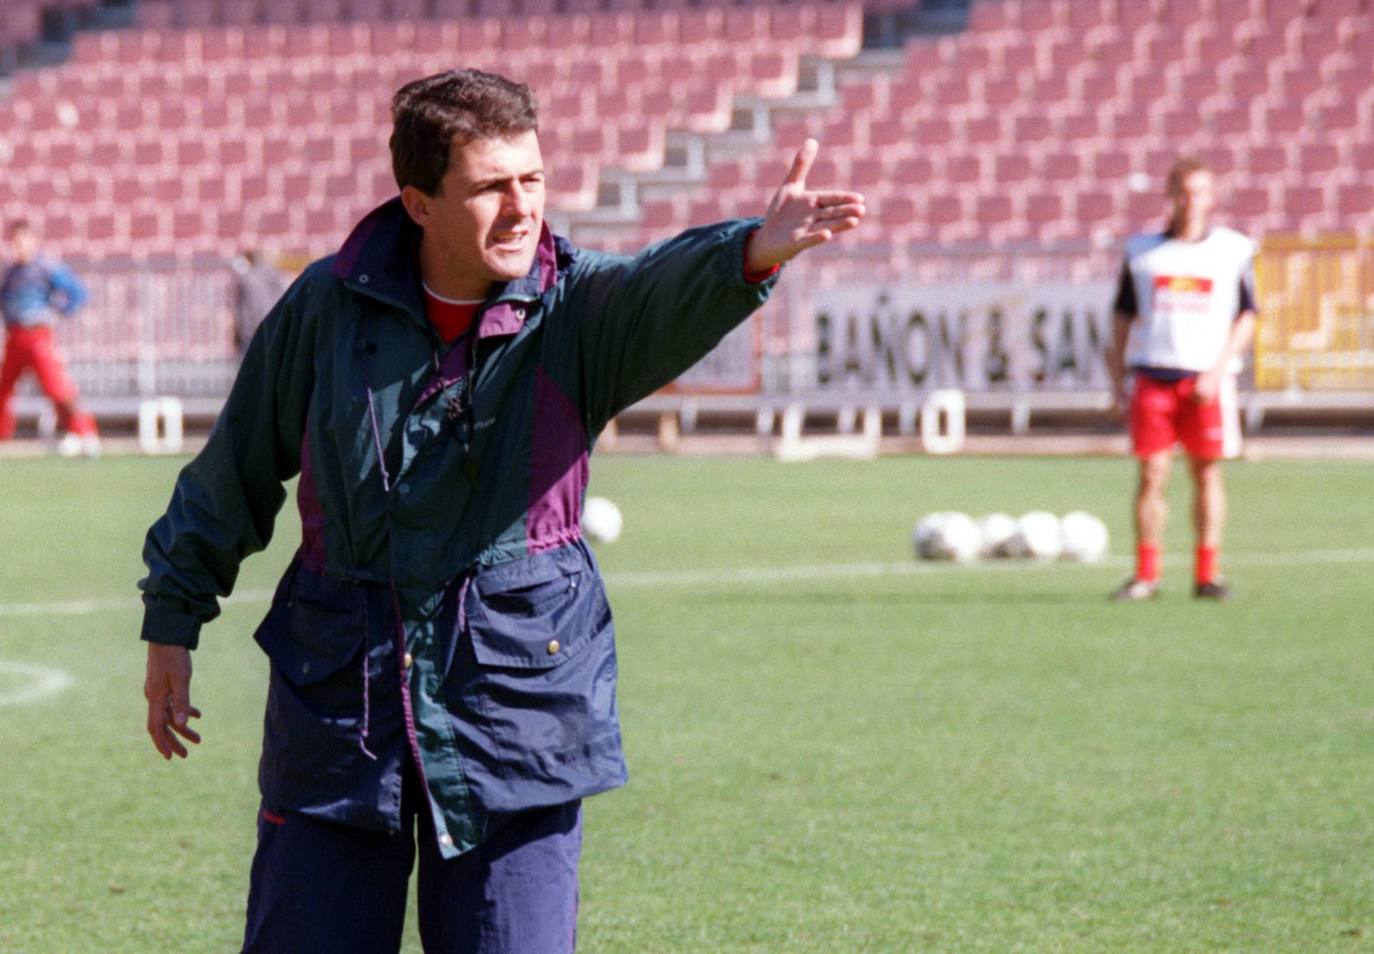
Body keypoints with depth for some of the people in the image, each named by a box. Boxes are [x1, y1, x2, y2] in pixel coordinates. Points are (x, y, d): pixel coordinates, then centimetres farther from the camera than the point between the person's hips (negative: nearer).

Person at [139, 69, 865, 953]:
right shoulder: (328, 305, -1)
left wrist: (754, 252, -51)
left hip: (521, 697, -1)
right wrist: (173, 620, 19)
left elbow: (668, 291, -29)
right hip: (338, 692, 1)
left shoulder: (576, 309, -5)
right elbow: (238, 465, 13)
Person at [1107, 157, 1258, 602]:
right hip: (1151, 376, 1)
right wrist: (1118, 376, 6)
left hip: (1207, 378, -1)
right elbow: (1123, 317, 14)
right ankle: (1145, 575, 2)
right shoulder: (1143, 251, 9)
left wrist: (1218, 369, -7)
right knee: (1152, 473, -3)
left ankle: (1206, 574, 7)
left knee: (1207, 473, 1)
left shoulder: (1234, 250, 5)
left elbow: (1246, 318, 5)